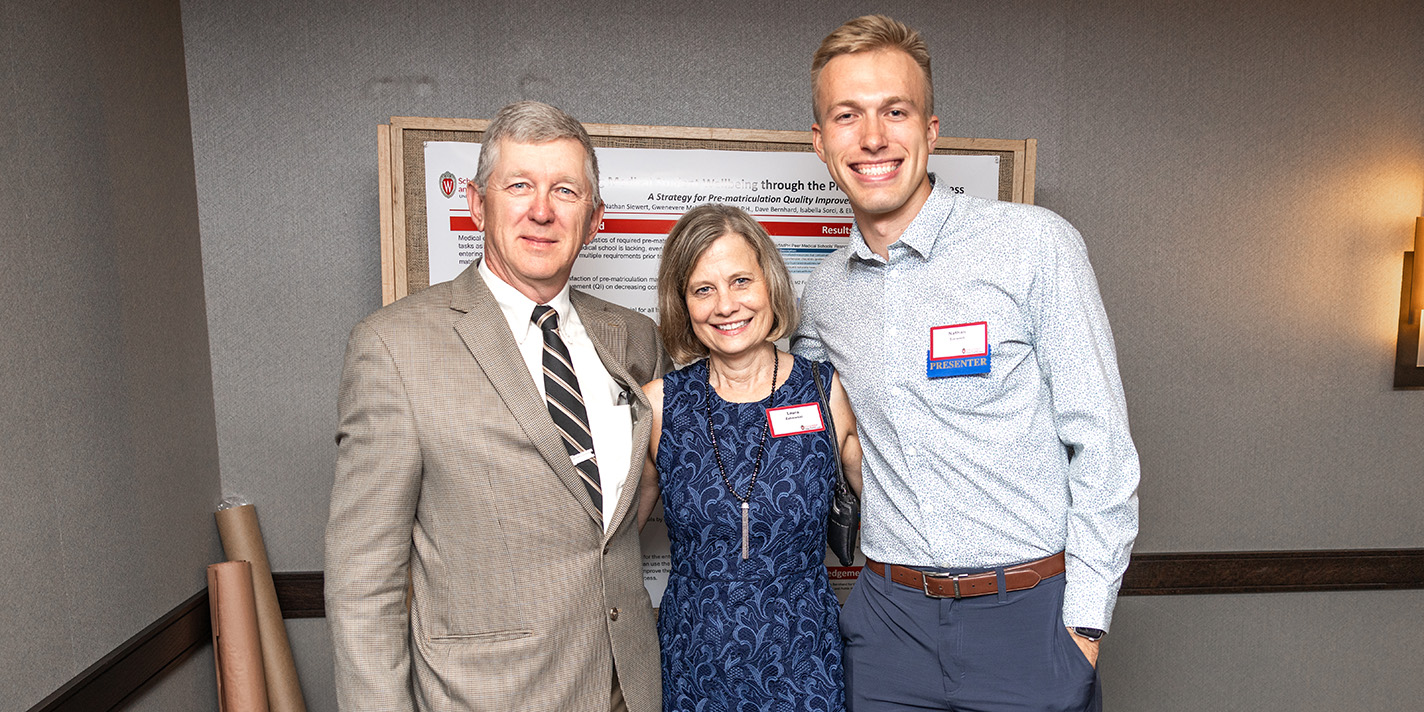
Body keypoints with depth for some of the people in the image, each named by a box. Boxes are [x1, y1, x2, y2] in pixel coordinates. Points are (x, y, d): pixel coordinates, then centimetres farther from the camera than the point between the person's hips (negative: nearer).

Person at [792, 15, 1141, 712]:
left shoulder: (1035, 244, -10)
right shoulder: (824, 292, 2)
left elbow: (1101, 445, -8)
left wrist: (1085, 619, -9)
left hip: (1030, 614, -3)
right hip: (889, 618, 3)